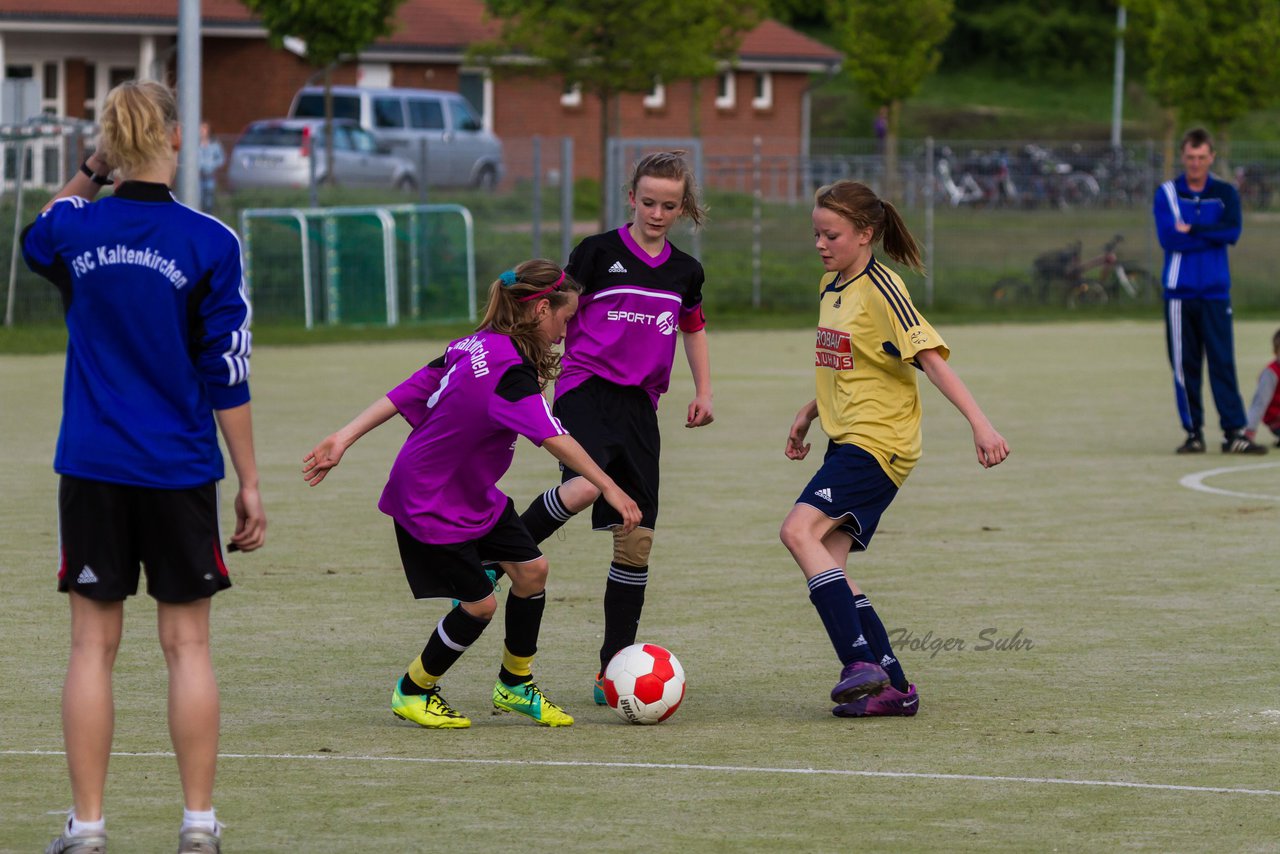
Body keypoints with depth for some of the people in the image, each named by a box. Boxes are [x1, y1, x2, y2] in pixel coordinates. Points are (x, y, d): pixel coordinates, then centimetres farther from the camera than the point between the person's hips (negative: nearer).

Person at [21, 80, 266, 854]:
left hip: (92, 471, 1)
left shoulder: (75, 231, -2)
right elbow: (228, 377, -6)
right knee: (188, 644, 6)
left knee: (94, 644, 5)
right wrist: (250, 485, 0)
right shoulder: (209, 243, -9)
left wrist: (88, 174, 17)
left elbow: (35, 237, 26)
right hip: (180, 472, -1)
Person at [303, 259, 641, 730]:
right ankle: (413, 692, 18)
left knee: (531, 568, 4)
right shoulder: (510, 369, -27)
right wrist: (610, 489, -36)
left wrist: (343, 440, 2)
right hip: (430, 505, -9)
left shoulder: (472, 346, 0)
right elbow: (552, 437, -36)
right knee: (479, 603, -3)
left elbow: (405, 394, 1)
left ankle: (514, 685, 20)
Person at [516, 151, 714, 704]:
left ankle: (613, 673, 8)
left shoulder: (685, 271, 13)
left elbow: (693, 329, 31)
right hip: (586, 389, -5)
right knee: (586, 485, -36)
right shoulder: (598, 252, -1)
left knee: (636, 540, 1)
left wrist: (703, 391, 21)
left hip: (638, 406, 5)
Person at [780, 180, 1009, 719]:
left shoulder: (881, 290, -12)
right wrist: (808, 414, 26)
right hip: (847, 440, 9)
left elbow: (930, 358, -19)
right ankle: (892, 686, 4)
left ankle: (861, 662, -27)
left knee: (800, 530, -23)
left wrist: (979, 422, -26)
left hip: (878, 442, -9)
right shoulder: (830, 288, 14)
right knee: (827, 561, 0)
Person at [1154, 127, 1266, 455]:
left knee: (1223, 362, -5)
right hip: (1179, 292, 0)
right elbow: (1168, 238, -10)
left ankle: (1234, 431, -8)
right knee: (1184, 365, 1)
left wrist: (1192, 229, -11)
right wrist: (1213, 235, -8)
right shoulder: (1166, 194, 5)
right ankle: (1193, 432, 6)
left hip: (1215, 292, 0)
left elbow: (1232, 231, -9)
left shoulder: (1225, 194, 8)